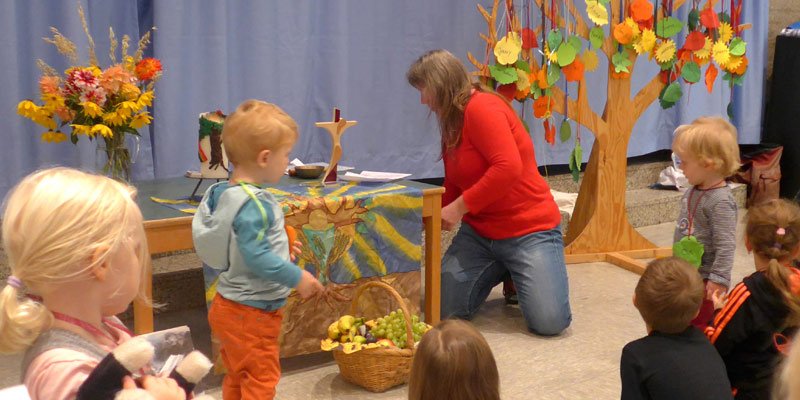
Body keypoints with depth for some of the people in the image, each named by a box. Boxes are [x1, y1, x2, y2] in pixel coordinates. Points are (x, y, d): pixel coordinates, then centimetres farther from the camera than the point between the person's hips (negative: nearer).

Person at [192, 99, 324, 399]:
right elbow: (256, 256, -30)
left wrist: (280, 244, 16)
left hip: (228, 305, 10)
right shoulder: (254, 203, -26)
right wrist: (297, 277, -21)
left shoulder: (223, 193, 3)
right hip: (252, 313, -9)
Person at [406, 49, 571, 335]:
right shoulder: (451, 122, 11)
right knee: (442, 309, -4)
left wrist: (458, 207, -23)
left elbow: (509, 168, -29)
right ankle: (501, 270, 19)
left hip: (528, 229, -8)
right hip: (478, 232, 8)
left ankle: (521, 273, 13)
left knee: (550, 321, -19)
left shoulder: (481, 107, -17)